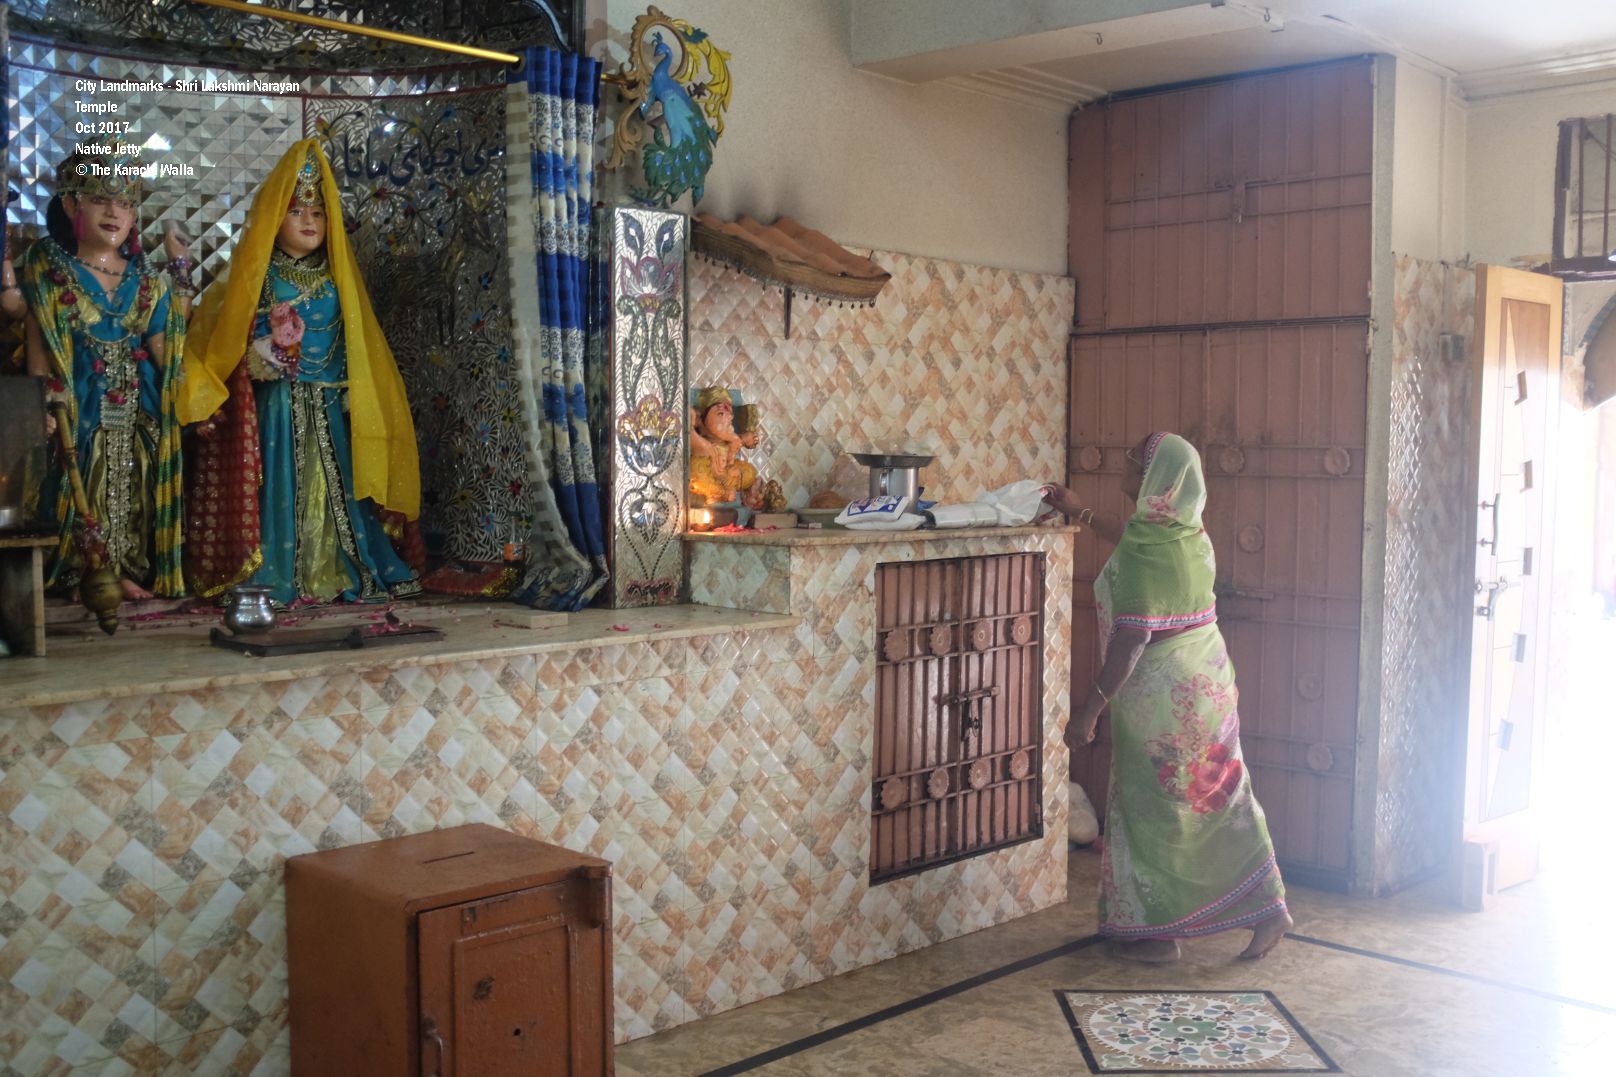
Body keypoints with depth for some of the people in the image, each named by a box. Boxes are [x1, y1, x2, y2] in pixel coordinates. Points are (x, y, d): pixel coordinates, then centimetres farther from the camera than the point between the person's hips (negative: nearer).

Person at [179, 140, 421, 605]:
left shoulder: (337, 280, 13)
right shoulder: (255, 278, 3)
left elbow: (358, 347, 13)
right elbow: (209, 335, 0)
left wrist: (355, 395, 6)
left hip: (328, 409, 3)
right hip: (273, 407, -3)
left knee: (332, 492, 1)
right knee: (280, 491, -5)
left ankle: (337, 572, 5)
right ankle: (277, 577, -2)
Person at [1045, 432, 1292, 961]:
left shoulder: (1142, 550, -23)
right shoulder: (1188, 534, 4)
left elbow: (1132, 637, -25)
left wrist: (1092, 705, -20)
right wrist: (1082, 512, 34)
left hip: (1160, 695, -8)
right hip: (1208, 681, 8)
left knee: (1149, 809, 6)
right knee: (1224, 799, 16)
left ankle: (1155, 932, 17)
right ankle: (1267, 911, 21)